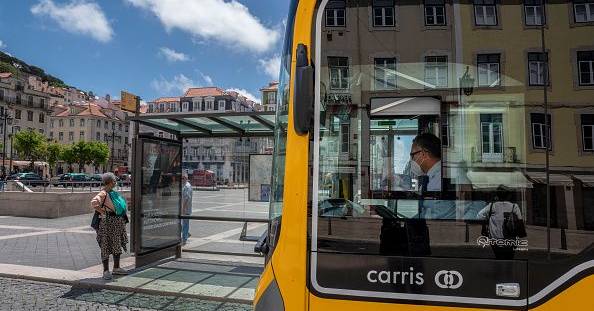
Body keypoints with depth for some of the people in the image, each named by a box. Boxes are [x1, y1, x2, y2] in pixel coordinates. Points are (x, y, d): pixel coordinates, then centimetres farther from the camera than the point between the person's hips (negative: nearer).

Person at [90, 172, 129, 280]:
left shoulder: (113, 192, 13)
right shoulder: (103, 193, -16)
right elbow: (94, 203, -31)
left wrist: (123, 217, 18)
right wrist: (103, 212, -23)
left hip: (118, 222, 9)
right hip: (107, 222, -9)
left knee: (117, 245, 15)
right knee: (106, 247, 0)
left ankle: (116, 268, 25)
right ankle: (106, 271, 8)